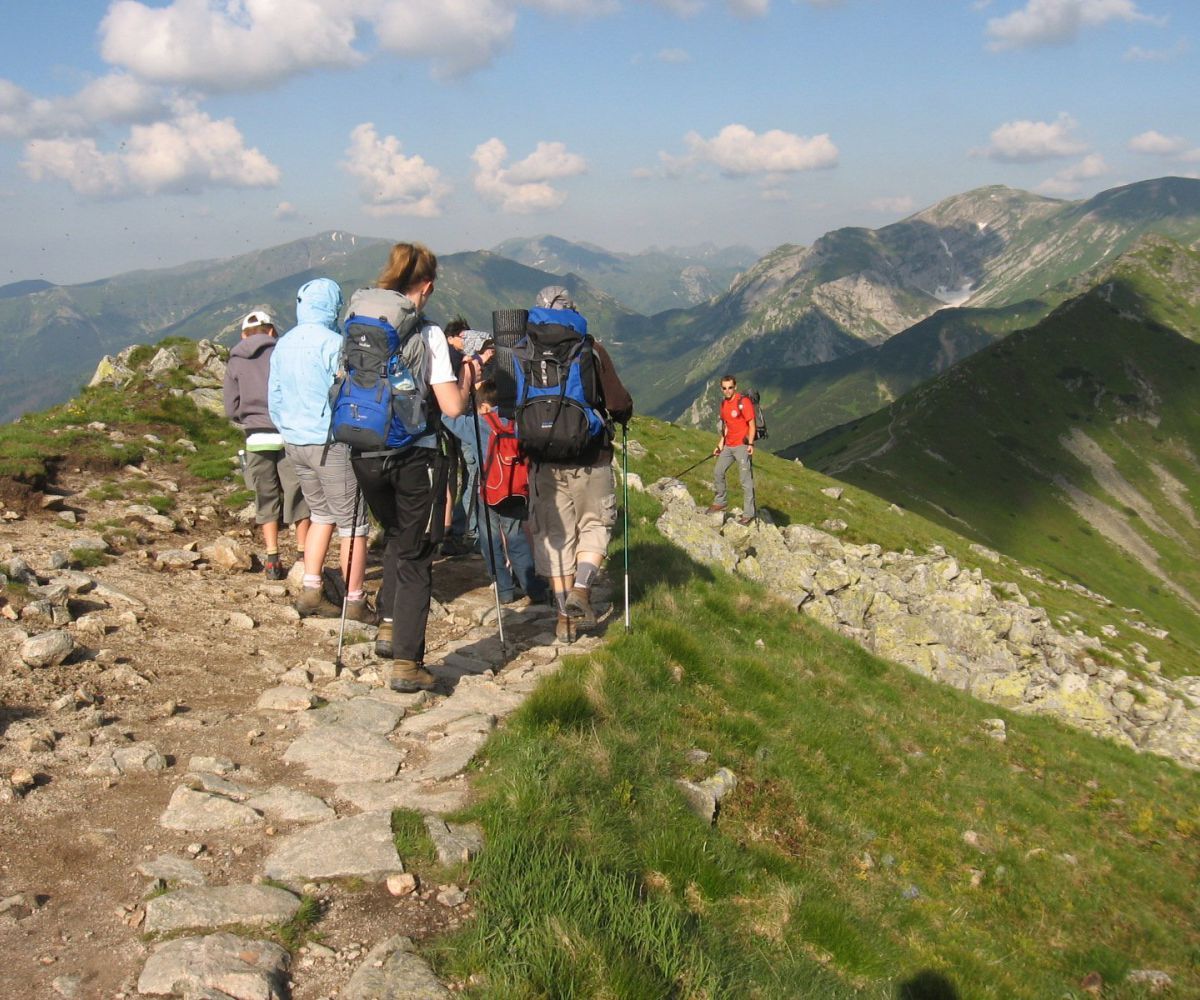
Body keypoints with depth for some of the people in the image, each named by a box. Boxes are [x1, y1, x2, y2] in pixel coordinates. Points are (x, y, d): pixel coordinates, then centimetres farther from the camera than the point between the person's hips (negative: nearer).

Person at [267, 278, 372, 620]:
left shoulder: (283, 345, 9)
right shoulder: (333, 343, -14)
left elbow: (274, 399, 16)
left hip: (295, 443, 8)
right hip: (331, 444, -8)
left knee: (322, 514, 20)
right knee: (352, 524, 0)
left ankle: (310, 591, 17)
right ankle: (355, 602, 3)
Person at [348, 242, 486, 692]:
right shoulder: (428, 333, -9)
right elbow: (453, 407, -12)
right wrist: (468, 375, 5)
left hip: (366, 456, 5)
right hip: (414, 457, -5)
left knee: (395, 538, 28)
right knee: (414, 555, 6)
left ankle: (389, 625, 21)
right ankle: (406, 663, 5)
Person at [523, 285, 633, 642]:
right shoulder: (592, 350, -7)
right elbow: (617, 402, -9)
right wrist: (623, 417, 14)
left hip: (544, 462, 2)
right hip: (590, 461, -2)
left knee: (555, 534, 11)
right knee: (595, 525, 17)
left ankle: (564, 617, 14)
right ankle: (581, 589, -5)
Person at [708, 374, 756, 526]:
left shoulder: (743, 402, -13)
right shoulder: (724, 403, 10)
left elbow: (752, 425, -12)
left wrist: (750, 444, -21)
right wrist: (720, 444, 15)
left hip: (742, 446, -8)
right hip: (728, 445, 8)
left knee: (746, 480, -6)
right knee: (718, 473, 14)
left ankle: (748, 514, -2)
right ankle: (719, 503, 31)